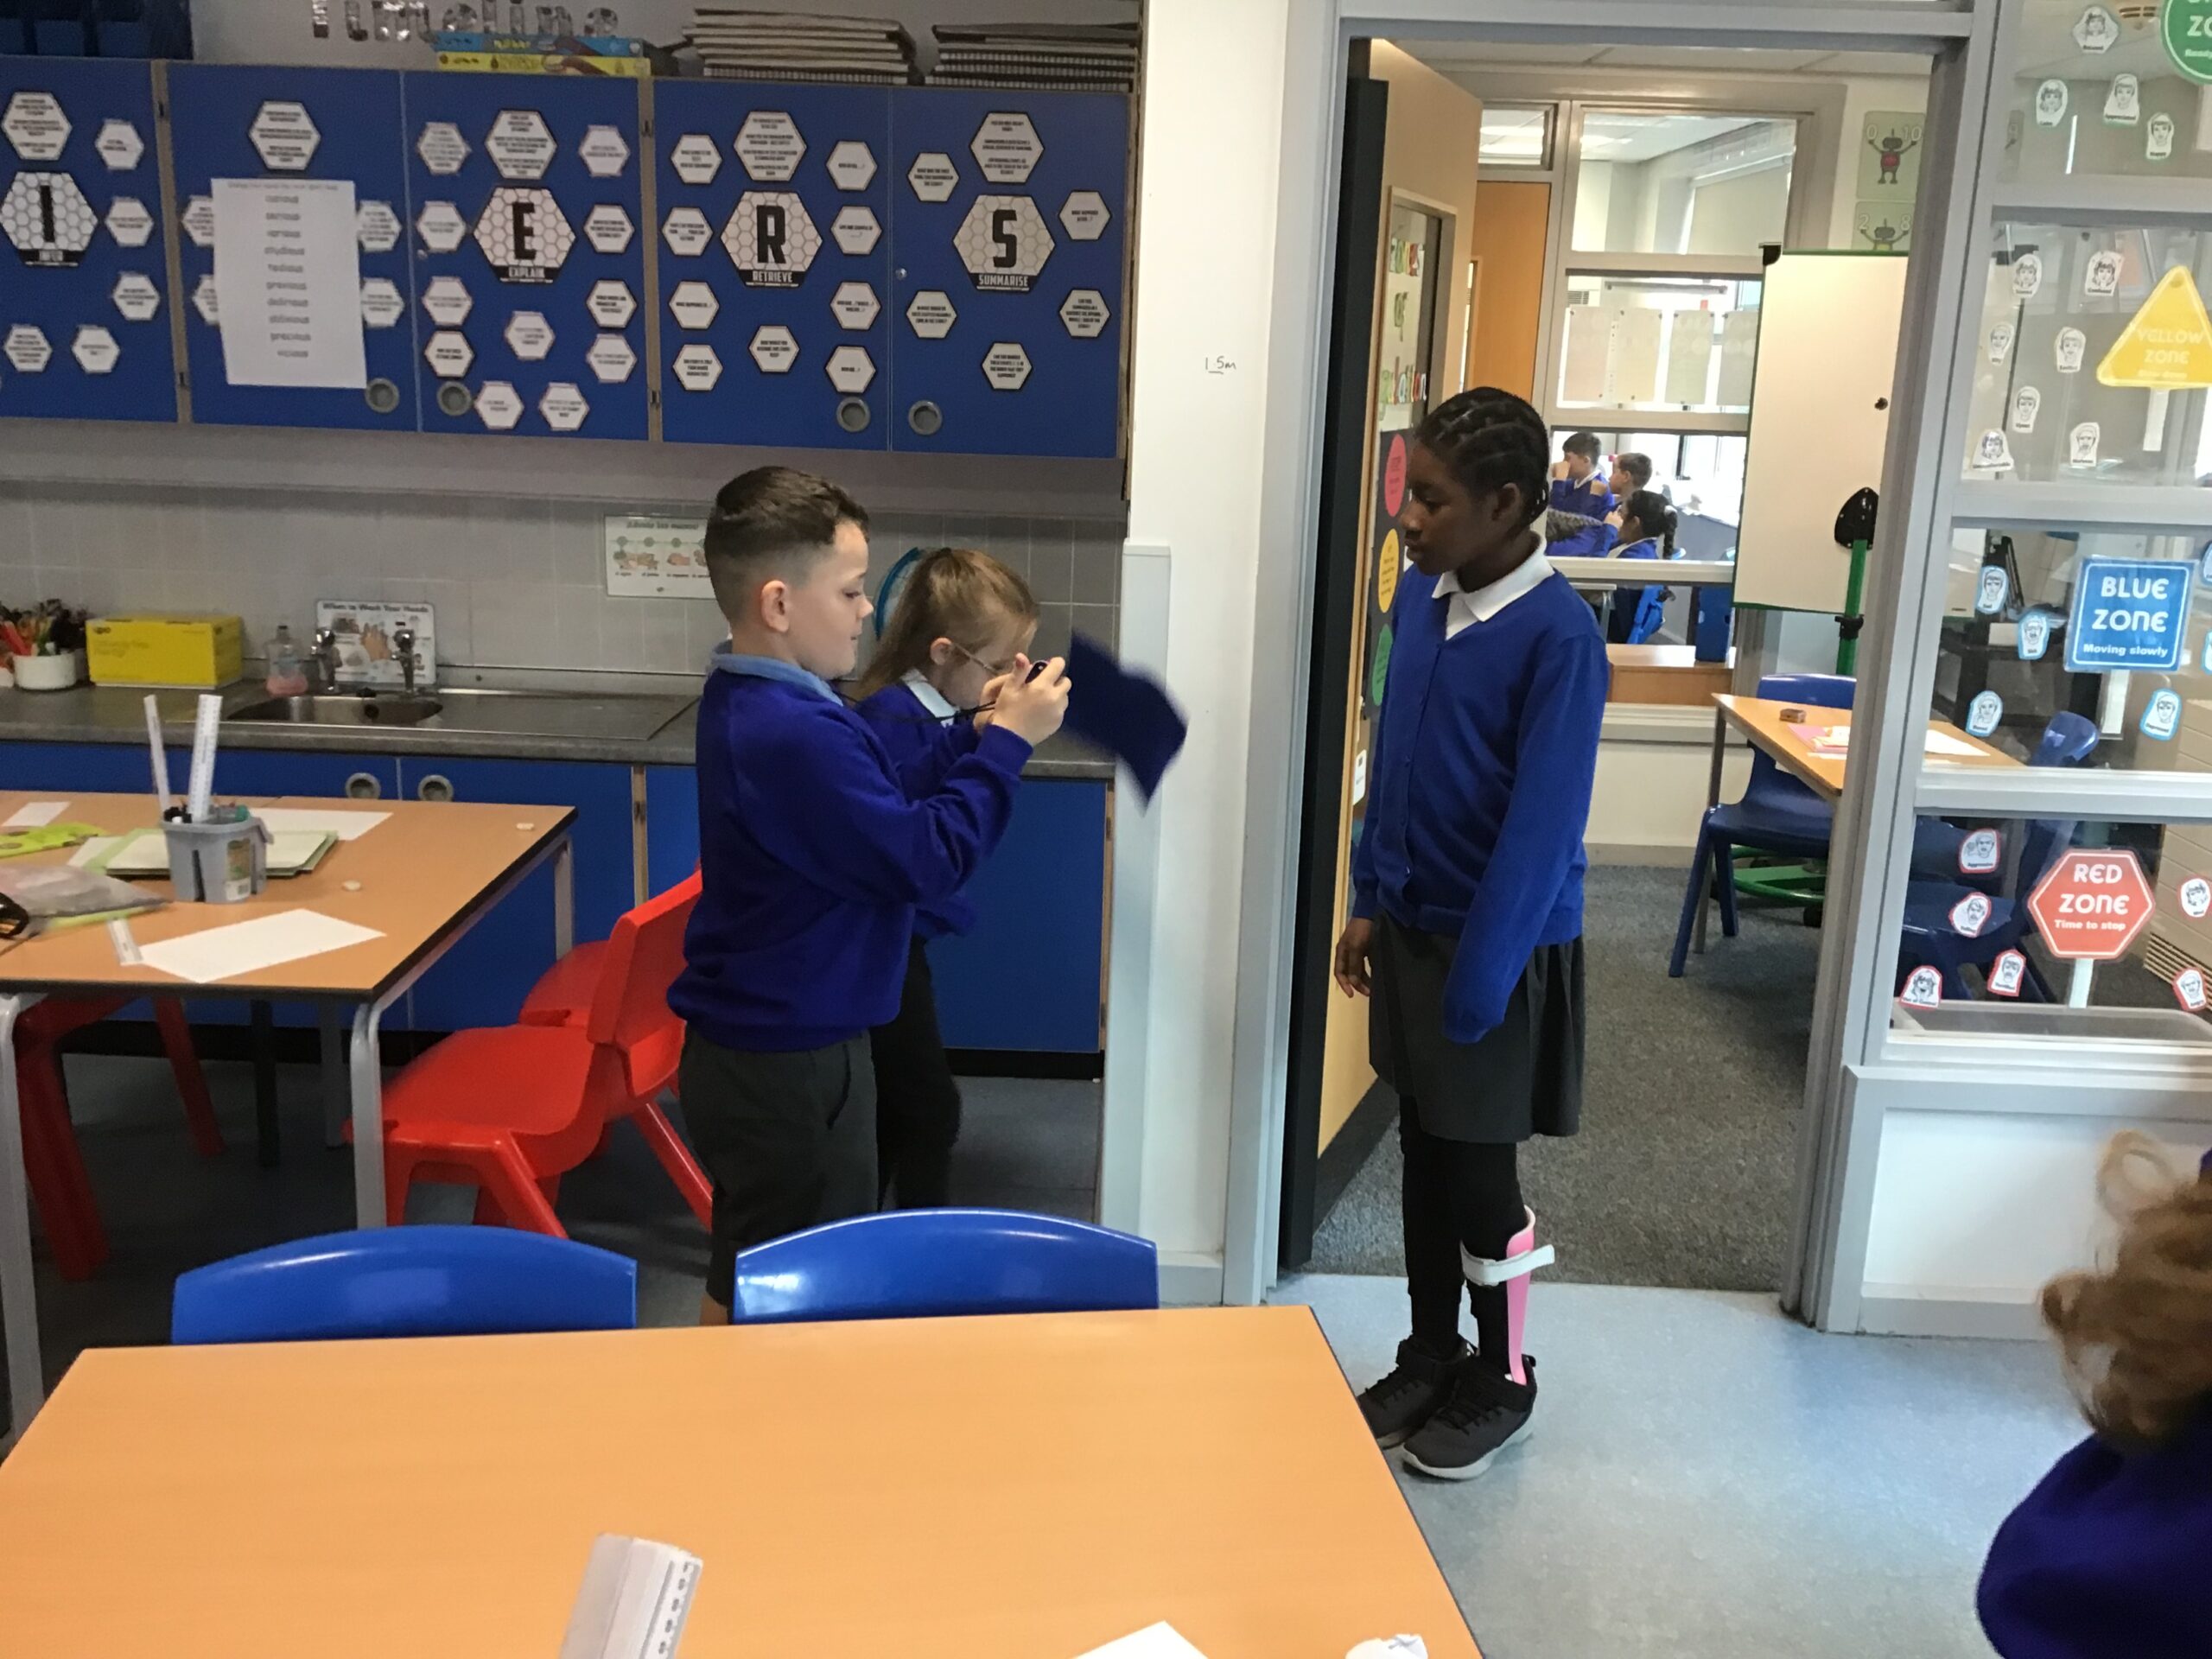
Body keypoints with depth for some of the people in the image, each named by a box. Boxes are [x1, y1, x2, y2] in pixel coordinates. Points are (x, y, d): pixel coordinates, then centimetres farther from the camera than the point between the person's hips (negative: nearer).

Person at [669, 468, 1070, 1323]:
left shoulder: (752, 704, 6)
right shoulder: (793, 734, -28)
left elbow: (882, 813, 11)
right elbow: (925, 862, -24)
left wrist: (974, 735, 3)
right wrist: (1007, 744, -15)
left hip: (767, 1047, 10)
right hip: (785, 1067, -10)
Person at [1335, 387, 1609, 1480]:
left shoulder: (1558, 636, -21)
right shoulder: (1419, 593, 0)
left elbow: (1541, 827, -21)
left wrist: (1478, 979, -19)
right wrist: (1369, 899, 10)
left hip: (1501, 943, -6)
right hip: (1411, 925, 6)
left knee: (1478, 1168, 7)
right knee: (1423, 1148, 17)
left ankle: (1501, 1378, 29)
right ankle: (1430, 1354, 35)